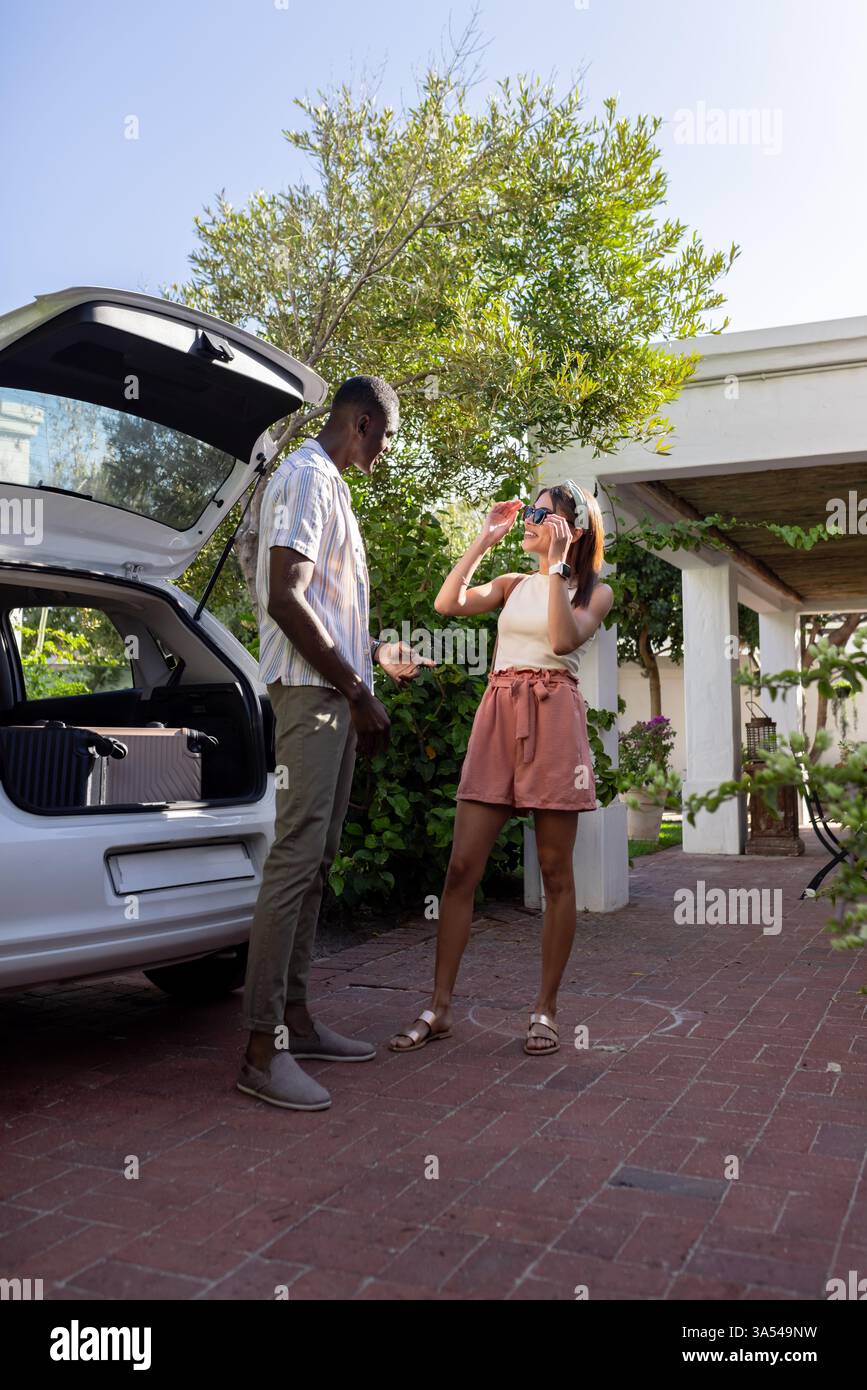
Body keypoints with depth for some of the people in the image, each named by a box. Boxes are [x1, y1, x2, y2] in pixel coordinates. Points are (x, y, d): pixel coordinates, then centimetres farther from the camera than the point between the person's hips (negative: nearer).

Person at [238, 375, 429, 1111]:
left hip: (336, 693, 10)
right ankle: (263, 1046, -8)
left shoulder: (329, 484, 23)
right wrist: (357, 689, -17)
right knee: (297, 855, -12)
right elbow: (285, 598, -19)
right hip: (313, 691, -10)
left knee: (316, 858, 10)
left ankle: (295, 1019, 18)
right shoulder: (307, 476, -8)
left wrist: (378, 655, 31)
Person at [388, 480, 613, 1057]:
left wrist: (555, 565, -10)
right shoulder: (513, 584, 20)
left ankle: (546, 1009, 12)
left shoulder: (594, 590, 9)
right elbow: (448, 603, 3)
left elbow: (563, 640, -12)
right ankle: (439, 1008, 3)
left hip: (553, 721, -3)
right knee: (462, 866, -3)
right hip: (498, 718, 4)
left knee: (556, 873, 1)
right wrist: (483, 541, 6)